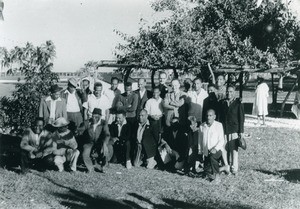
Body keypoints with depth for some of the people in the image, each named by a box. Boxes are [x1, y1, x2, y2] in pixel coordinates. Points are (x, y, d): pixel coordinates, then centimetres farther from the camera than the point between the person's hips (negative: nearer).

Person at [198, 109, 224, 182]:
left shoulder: (219, 125, -4)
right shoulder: (202, 126, 5)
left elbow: (221, 140, -7)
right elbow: (200, 140, 12)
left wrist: (215, 149, -20)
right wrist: (200, 151, 10)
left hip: (217, 150, -3)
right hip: (206, 152, 3)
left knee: (212, 156, -35)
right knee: (207, 171, -5)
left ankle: (216, 174, -15)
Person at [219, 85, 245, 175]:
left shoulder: (238, 103, -1)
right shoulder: (222, 103, 10)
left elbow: (241, 118, -1)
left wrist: (241, 131, -5)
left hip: (234, 130, -3)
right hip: (223, 129, 3)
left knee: (234, 148, 0)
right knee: (223, 147, -1)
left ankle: (234, 167, 10)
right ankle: (226, 165, 14)